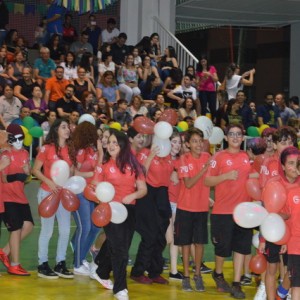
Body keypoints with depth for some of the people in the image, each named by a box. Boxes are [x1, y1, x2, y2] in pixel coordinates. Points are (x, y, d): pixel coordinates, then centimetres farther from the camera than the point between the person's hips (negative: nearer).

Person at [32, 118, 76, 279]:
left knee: (65, 230, 5)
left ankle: (60, 264, 16)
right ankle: (42, 265, 8)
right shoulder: (47, 148, -9)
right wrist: (49, 182, -20)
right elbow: (35, 170, -8)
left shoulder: (70, 149, 6)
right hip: (47, 193, -5)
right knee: (47, 230, -1)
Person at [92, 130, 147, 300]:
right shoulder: (104, 165, -1)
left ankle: (102, 273, 38)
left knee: (122, 247, 15)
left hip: (129, 210, 4)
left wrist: (133, 195, -15)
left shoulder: (133, 165, 4)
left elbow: (143, 189, 4)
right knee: (119, 248, -8)